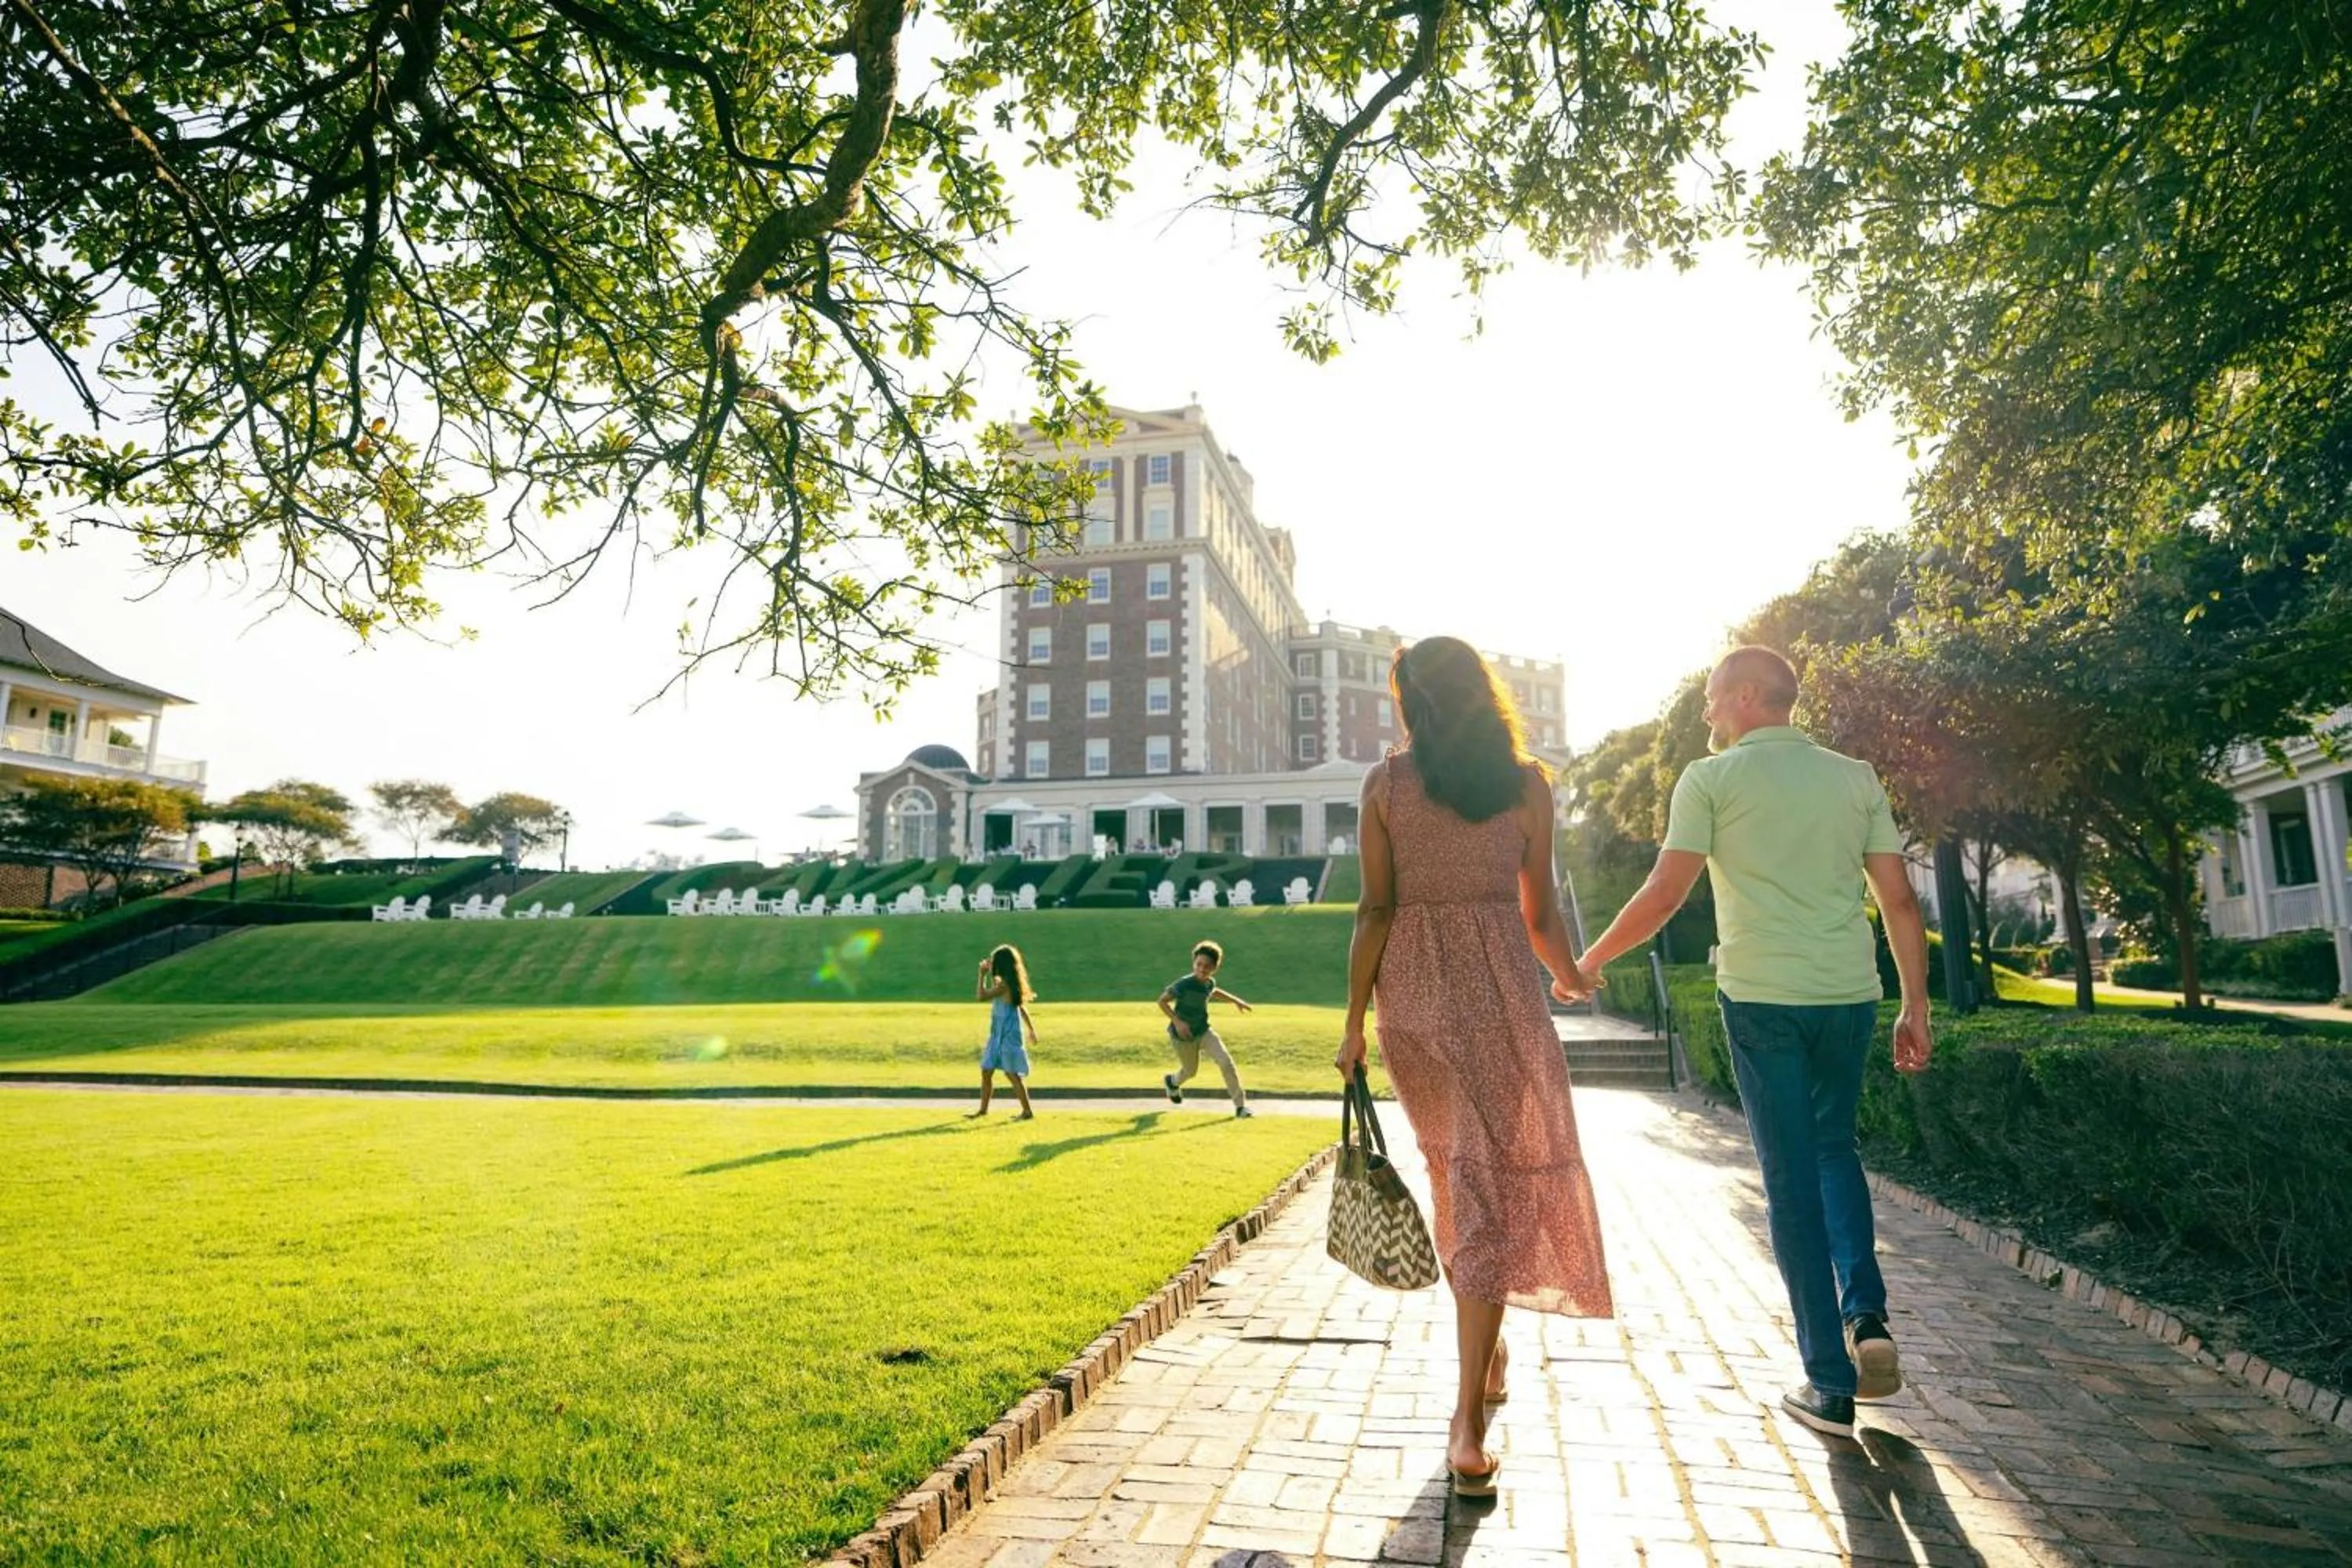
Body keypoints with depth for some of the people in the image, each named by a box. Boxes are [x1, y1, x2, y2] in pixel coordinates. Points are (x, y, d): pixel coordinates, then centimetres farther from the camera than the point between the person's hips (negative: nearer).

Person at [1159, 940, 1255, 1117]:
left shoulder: (1210, 982, -8)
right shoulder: (1184, 984, -28)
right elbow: (1162, 1001, -22)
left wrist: (1236, 1001, 14)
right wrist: (1177, 1021, -32)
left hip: (1203, 1031, 4)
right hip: (1183, 1036, -4)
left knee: (1226, 1062, -12)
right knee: (1191, 1071, 16)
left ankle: (1240, 1105, -1)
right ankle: (1172, 1081, 54)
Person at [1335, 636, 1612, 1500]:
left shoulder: (1385, 783, -1)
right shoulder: (1527, 783, 1)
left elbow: (1374, 910, -5)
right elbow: (1540, 915, 5)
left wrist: (1354, 1020, 1)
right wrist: (1570, 976, 25)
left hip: (1410, 994, 1)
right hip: (1498, 992, -1)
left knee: (1452, 1171, 20)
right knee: (1490, 1185, 0)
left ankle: (1485, 1350, 38)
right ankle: (1467, 1420, -3)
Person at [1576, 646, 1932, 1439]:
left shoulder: (1710, 779, -3)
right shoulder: (1857, 778, 9)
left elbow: (1664, 895, -8)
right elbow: (1899, 900, 6)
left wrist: (1589, 960, 4)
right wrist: (1915, 1007, 12)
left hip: (1761, 996, -4)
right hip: (1849, 994, 4)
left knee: (1792, 1179, 5)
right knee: (1834, 1147, 25)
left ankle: (1830, 1385, 11)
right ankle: (1868, 1316, 11)